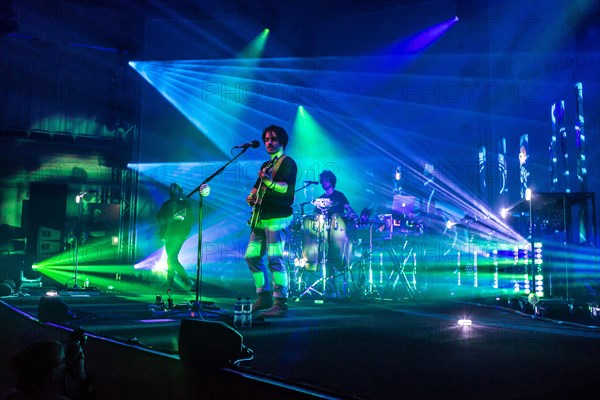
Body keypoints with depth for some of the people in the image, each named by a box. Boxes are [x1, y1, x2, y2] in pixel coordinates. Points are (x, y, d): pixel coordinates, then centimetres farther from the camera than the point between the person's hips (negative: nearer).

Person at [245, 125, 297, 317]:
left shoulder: (287, 162, -4)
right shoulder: (265, 165, 21)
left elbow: (288, 188, -20)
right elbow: (257, 187, 28)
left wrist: (270, 182, -37)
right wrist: (251, 197, 6)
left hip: (277, 218, -9)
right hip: (261, 218, 9)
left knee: (274, 259, -16)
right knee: (252, 256, 10)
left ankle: (280, 304, -13)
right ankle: (264, 297, 21)